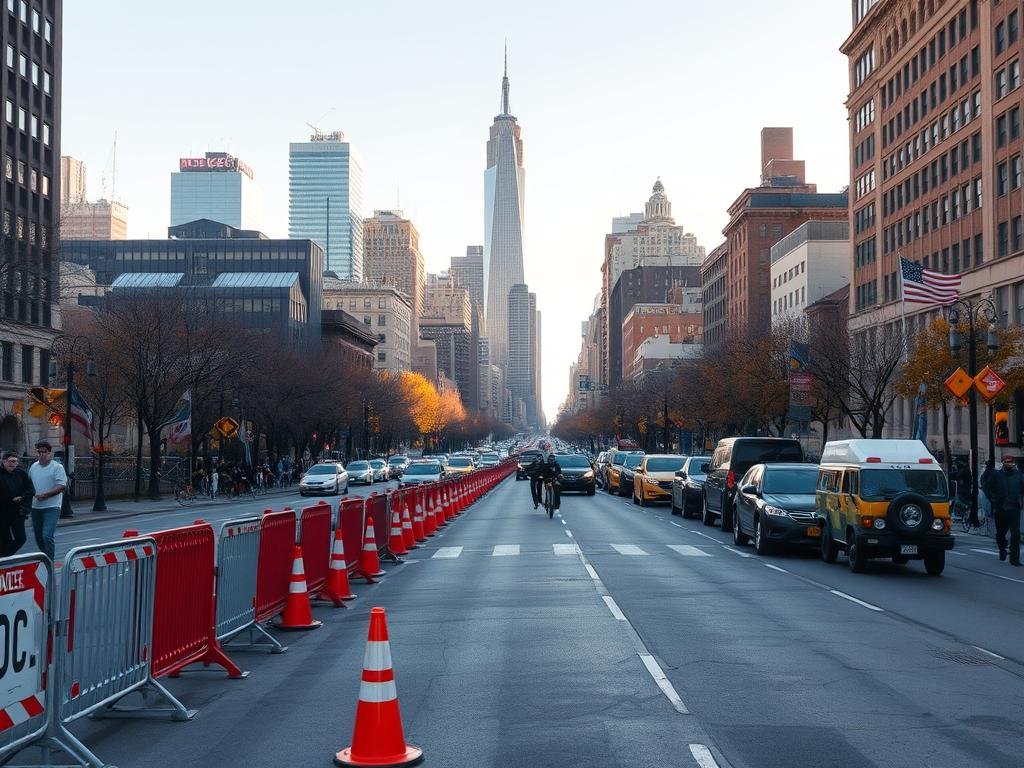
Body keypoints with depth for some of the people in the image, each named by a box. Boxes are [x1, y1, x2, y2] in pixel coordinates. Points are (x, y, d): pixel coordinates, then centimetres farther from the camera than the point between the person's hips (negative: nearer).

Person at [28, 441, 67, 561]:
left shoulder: (57, 467, -8)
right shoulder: (33, 467, 12)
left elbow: (62, 486, -14)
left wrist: (45, 495, -22)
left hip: (51, 507, -6)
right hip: (36, 507, 7)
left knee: (47, 536, -17)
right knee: (38, 537, 12)